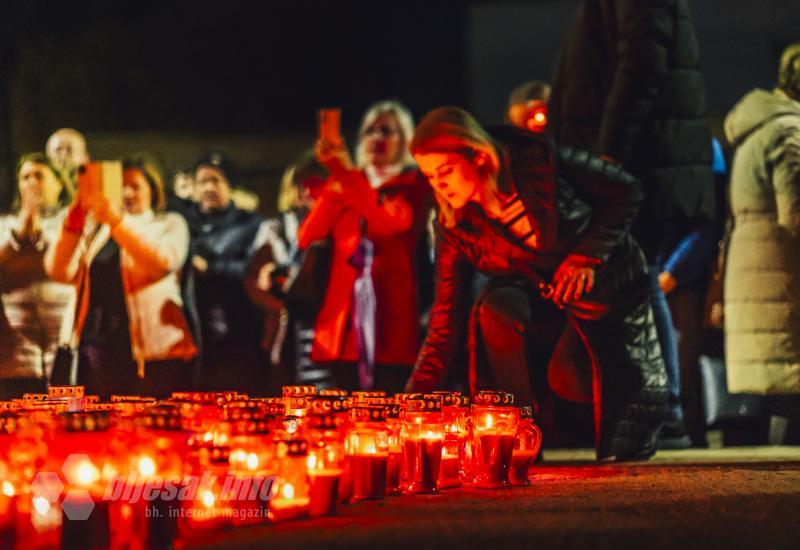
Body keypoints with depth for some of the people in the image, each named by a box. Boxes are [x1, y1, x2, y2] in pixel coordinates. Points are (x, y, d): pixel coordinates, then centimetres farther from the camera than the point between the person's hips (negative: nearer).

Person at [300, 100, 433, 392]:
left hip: (391, 322, -3)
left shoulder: (414, 184, 9)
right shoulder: (344, 185, 20)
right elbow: (306, 238, 8)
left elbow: (390, 221, -14)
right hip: (345, 322, 3)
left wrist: (346, 173, -17)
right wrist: (332, 190, -5)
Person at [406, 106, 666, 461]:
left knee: (567, 378, -26)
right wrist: (413, 402, -22)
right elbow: (445, 326, -13)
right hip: (539, 297, 3)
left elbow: (626, 190, -10)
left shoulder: (541, 165, -24)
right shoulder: (454, 228, -13)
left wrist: (587, 256, -21)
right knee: (495, 309, -31)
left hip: (605, 289, -3)